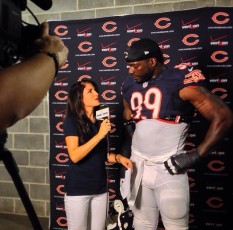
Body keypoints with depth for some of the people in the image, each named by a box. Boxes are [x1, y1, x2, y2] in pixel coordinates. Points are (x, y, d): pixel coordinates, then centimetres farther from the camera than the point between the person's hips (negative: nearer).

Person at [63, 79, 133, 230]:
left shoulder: (101, 121, 6)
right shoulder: (71, 121, -11)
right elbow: (74, 155, -21)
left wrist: (118, 158, -4)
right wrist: (100, 134, -23)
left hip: (100, 187, 5)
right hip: (78, 188, -5)